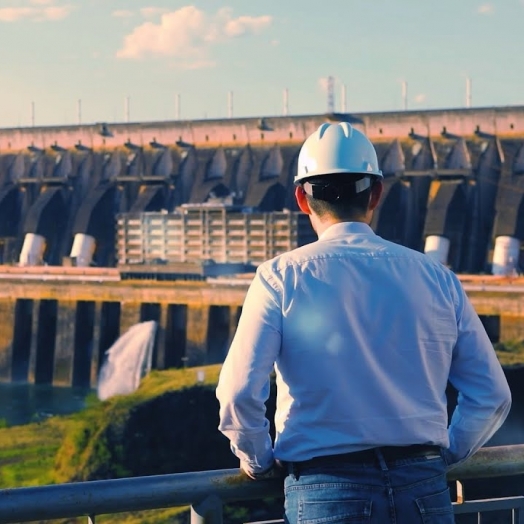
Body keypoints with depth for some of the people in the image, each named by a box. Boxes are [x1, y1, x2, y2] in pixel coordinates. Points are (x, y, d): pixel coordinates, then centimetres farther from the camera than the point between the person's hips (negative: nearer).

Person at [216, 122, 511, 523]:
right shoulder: (436, 278, 5)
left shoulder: (282, 278, -3)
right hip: (425, 490, 3)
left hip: (327, 492, -2)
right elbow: (493, 396, 7)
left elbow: (238, 394, -11)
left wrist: (259, 461, 6)